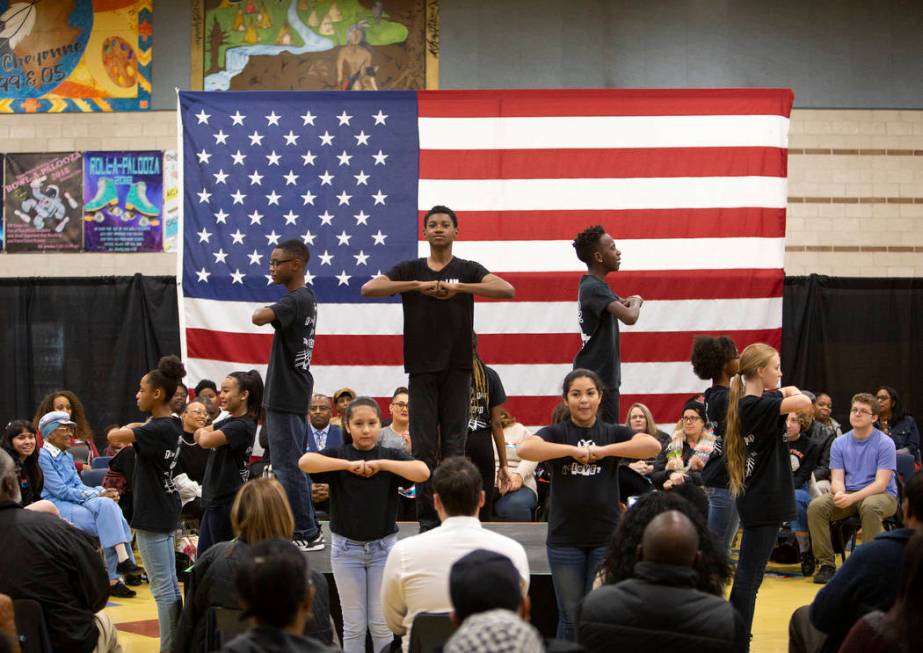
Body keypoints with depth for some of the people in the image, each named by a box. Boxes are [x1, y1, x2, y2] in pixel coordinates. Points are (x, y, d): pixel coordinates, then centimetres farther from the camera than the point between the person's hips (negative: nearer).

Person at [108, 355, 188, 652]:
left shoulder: (158, 429, -20)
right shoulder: (173, 425, 7)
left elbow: (113, 436, -25)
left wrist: (129, 428, -6)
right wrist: (136, 428, 5)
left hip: (152, 516, -10)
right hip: (165, 510, 10)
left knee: (162, 588, -6)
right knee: (170, 585, 14)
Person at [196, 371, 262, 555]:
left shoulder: (242, 425, -18)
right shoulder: (229, 421, 12)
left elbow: (205, 441, -28)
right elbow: (199, 434, 12)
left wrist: (204, 433, -5)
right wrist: (204, 432, -10)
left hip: (227, 504, -9)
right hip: (214, 500, 9)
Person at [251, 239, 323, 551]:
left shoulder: (295, 301, -19)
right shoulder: (307, 297, 12)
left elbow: (260, 318, -35)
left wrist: (260, 310, -15)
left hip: (285, 397, -10)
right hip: (294, 394, 10)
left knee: (287, 466, -5)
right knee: (295, 464, 16)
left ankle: (306, 534, 0)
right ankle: (309, 529, 23)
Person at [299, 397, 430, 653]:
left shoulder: (391, 456, -2)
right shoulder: (338, 455, -3)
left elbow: (423, 472, -20)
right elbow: (305, 462, -22)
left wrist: (381, 464, -27)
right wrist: (349, 464, -32)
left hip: (383, 547, 0)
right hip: (346, 547, 0)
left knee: (382, 624, 6)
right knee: (354, 625, 7)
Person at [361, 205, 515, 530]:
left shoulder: (468, 270, 5)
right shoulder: (410, 270, 8)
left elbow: (507, 290, -12)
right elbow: (368, 289, -7)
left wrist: (457, 287, -21)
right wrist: (419, 285, -16)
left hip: (457, 368, -1)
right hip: (422, 368, 1)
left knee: (454, 444, 1)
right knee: (423, 445, 0)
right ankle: (427, 518, 6)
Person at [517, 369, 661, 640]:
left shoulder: (613, 433, 5)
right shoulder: (556, 433, 2)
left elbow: (653, 446, -13)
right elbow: (525, 449, -18)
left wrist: (603, 450, -18)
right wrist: (573, 450, -22)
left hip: (607, 537, 1)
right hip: (565, 539, -1)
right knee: (570, 618, 7)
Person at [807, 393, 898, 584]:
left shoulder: (885, 443, -8)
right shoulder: (839, 443, 5)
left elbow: (881, 483, -16)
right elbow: (837, 479, 0)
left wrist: (852, 498, -30)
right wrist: (839, 494, -26)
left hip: (882, 495, -4)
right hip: (847, 495, 4)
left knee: (870, 506, -39)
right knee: (816, 506, -22)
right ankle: (826, 564, -13)